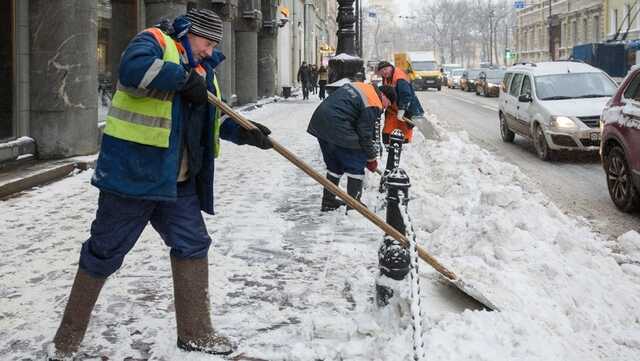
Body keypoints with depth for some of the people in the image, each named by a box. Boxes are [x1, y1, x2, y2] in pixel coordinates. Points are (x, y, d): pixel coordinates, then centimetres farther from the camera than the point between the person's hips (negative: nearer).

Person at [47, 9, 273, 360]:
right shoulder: (155, 41, -6)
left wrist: (244, 132, 4)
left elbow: (214, 119, 20)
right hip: (132, 172, -8)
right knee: (104, 253, 2)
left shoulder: (202, 70, 18)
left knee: (193, 246, 7)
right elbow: (133, 67, -29)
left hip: (177, 182, 8)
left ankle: (195, 332, 20)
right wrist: (183, 78, -23)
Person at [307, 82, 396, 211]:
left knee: (335, 164, 22)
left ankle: (328, 201, 29)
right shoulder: (373, 106, -8)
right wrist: (372, 159, 6)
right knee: (356, 165, 4)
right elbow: (365, 134, -7)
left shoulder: (361, 86, 18)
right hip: (337, 129, -9)